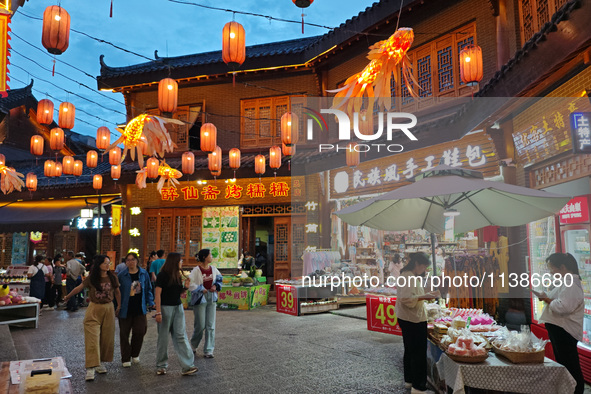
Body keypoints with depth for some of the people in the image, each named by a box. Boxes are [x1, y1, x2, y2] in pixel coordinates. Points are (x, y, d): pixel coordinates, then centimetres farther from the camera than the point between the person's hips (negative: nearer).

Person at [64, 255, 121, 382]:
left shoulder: (112, 278, -1)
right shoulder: (91, 278, -7)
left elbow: (117, 292, 11)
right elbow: (78, 288, 6)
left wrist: (119, 306, 12)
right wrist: (67, 297, 18)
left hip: (109, 309, 3)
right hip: (94, 310, -2)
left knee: (107, 338, 7)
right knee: (92, 338, -8)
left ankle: (100, 363, 23)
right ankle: (90, 368, -7)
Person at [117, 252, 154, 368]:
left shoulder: (144, 274, 2)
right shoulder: (122, 275, -4)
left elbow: (148, 290, 11)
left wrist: (150, 302, 4)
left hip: (139, 309, 1)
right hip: (125, 309, -1)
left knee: (140, 331, -1)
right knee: (124, 334, 6)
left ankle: (135, 354, 24)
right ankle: (126, 359, 21)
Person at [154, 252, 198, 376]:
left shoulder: (177, 275, 11)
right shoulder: (163, 275, -10)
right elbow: (158, 294, -13)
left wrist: (185, 287, -1)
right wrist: (158, 312, -19)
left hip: (178, 307, 6)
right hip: (166, 307, -6)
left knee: (181, 336, 1)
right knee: (163, 337, 5)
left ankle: (188, 366, -1)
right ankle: (161, 366, 20)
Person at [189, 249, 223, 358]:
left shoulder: (213, 269, 6)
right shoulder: (196, 270, -12)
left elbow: (219, 278, 21)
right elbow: (190, 284, -15)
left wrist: (216, 286, 3)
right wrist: (201, 289, -13)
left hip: (211, 298, 5)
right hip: (200, 299, -5)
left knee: (211, 325, 3)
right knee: (200, 325, 0)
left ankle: (208, 350, 11)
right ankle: (193, 346, 26)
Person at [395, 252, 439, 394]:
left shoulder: (410, 276, 15)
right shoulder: (408, 277, -19)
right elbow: (406, 298, -26)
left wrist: (427, 295, 15)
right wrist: (424, 297, -28)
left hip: (408, 319, 11)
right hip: (413, 320, -11)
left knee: (410, 351, 19)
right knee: (419, 354, -6)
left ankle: (409, 380, 31)